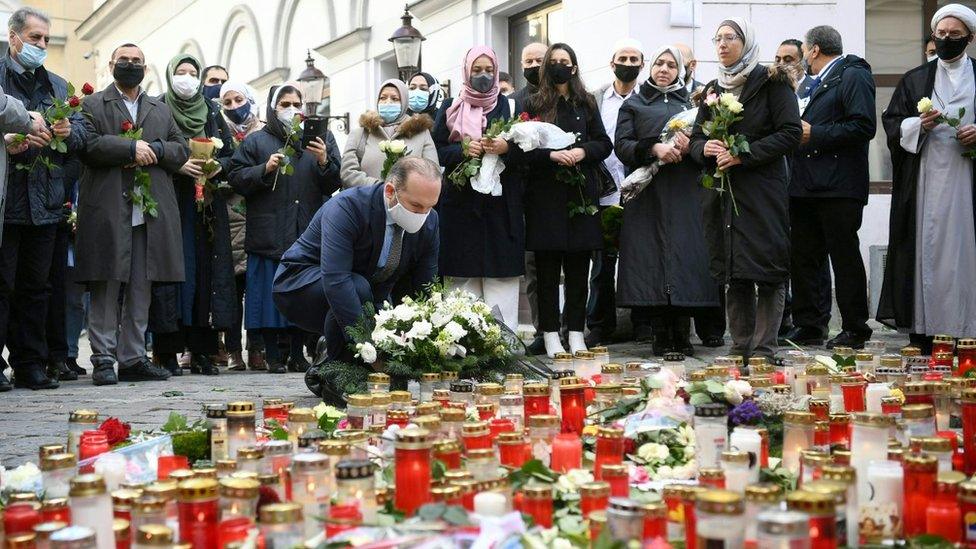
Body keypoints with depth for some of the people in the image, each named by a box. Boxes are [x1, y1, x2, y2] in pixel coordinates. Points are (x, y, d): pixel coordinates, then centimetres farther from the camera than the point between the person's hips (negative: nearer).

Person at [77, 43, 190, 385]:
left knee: (141, 290, 4)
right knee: (106, 289, -4)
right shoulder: (93, 105, 9)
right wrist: (131, 147, -14)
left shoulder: (162, 111, 23)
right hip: (108, 212, -4)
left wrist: (153, 150, -5)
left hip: (149, 212, 4)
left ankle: (133, 358, 9)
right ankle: (103, 359, -1)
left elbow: (181, 150, 13)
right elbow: (88, 145, -7)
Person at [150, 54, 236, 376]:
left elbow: (230, 153, 14)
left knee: (206, 270, -1)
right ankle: (168, 352, -5)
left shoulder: (212, 112, 15)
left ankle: (201, 351, 3)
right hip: (170, 202, -3)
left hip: (207, 205, 4)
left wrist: (218, 166, -7)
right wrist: (178, 165, -17)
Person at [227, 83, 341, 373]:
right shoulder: (256, 141, 8)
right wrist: (265, 169, -12)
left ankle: (298, 354, 13)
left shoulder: (320, 138, 15)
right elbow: (236, 178, 2)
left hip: (307, 234, 2)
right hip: (269, 235, -2)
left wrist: (325, 161, -8)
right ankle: (272, 356, 6)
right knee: (271, 292, -2)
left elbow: (333, 185, 10)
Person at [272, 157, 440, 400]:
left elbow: (426, 290, -10)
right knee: (359, 288, -36)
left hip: (369, 293, 6)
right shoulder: (345, 208, -31)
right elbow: (335, 280, -41)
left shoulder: (429, 222, -12)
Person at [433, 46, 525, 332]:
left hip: (501, 202, 0)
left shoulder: (511, 107, 12)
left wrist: (506, 147, -14)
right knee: (463, 273, -2)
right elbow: (437, 150, 6)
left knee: (501, 274, -5)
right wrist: (463, 151, -12)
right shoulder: (450, 108, 12)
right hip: (460, 200, 0)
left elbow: (527, 148, 6)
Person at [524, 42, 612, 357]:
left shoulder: (586, 104, 13)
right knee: (548, 269, -1)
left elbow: (604, 143, 9)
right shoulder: (535, 104, 5)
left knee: (578, 268, 3)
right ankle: (550, 335, 4)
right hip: (545, 193, -2)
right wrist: (552, 155, -17)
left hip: (581, 194, 2)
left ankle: (576, 334, 9)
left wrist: (583, 151, -10)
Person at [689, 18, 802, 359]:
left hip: (763, 190, -5)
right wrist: (705, 148, -7)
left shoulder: (771, 83, -2)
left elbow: (791, 133, -11)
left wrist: (743, 155, -16)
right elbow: (696, 138, 17)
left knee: (767, 271, -6)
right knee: (733, 273, 7)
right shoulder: (713, 90, 16)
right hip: (724, 192, 6)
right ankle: (740, 347, 12)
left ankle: (764, 350, -3)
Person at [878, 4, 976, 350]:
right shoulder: (915, 80, 14)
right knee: (925, 247, -3)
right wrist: (919, 125, -9)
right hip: (925, 177, 1)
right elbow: (892, 123, 10)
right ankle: (922, 330, -1)